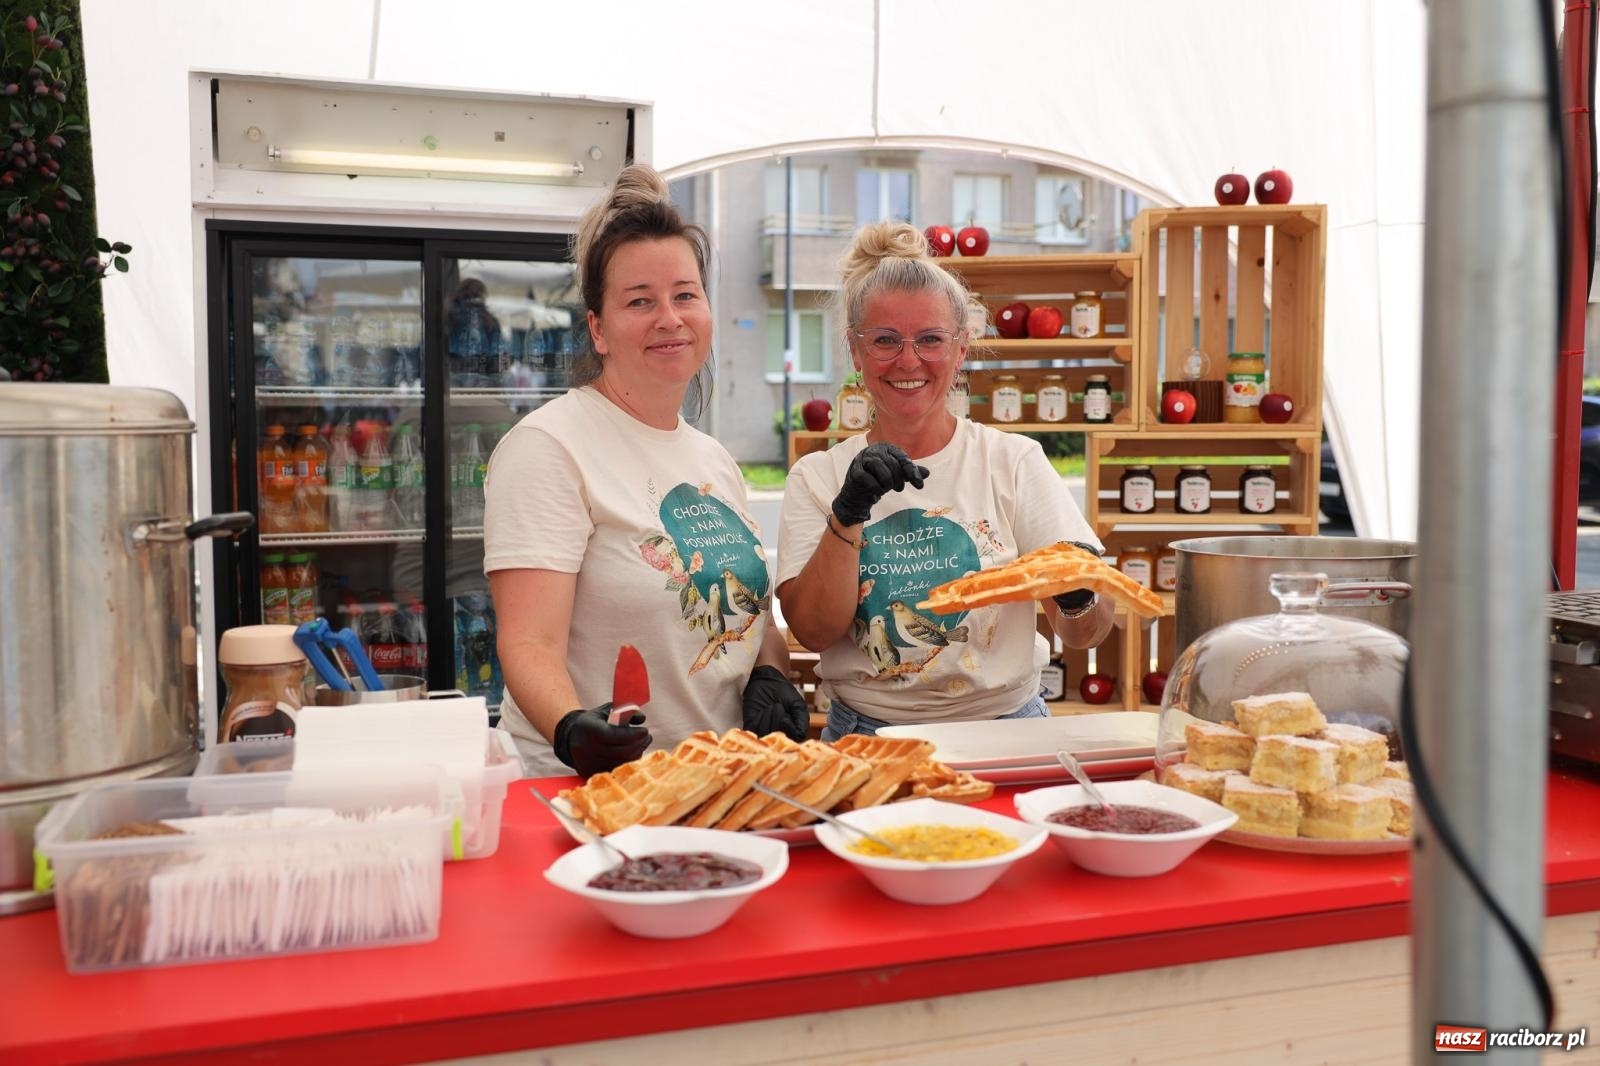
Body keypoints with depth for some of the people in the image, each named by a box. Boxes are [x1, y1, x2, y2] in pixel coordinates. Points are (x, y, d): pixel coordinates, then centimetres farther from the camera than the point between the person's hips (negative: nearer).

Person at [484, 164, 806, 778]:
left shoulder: (716, 461, 15)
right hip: (589, 791, -4)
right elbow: (529, 644, -14)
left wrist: (770, 677, 2)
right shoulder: (548, 446, -7)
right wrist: (572, 729, -32)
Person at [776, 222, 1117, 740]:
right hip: (868, 736, -1)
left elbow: (1085, 635, 1)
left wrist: (1079, 592, -20)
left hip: (1004, 725, 1)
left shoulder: (1015, 460, 4)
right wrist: (847, 515, -18)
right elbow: (814, 631, -6)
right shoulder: (817, 477, 6)